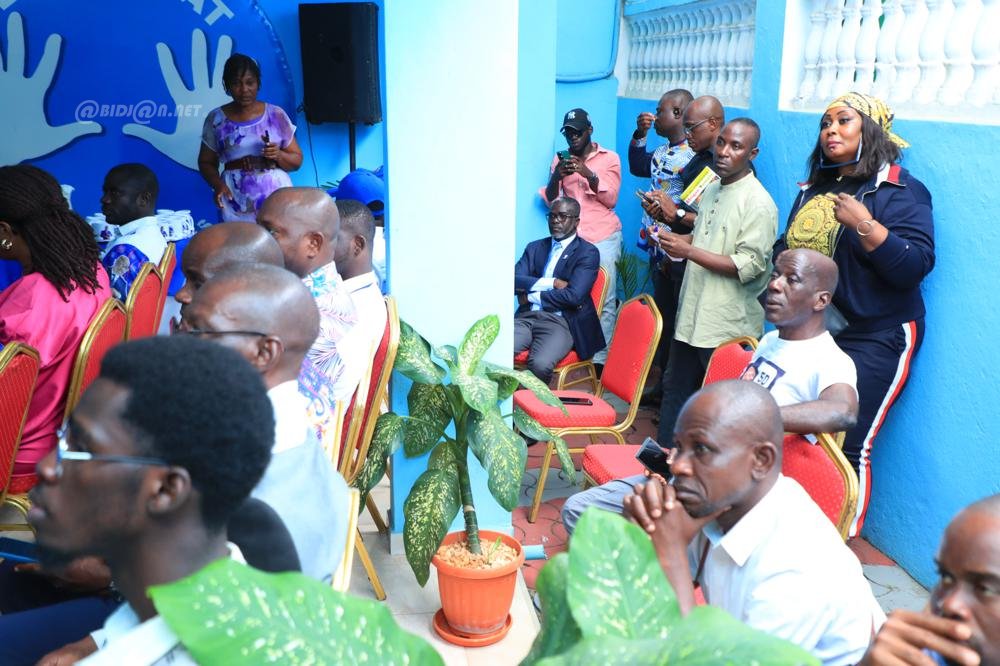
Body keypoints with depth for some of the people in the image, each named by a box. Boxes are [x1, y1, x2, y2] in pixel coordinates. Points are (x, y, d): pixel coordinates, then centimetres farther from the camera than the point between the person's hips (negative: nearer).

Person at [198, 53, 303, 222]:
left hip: (277, 197, 0)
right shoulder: (216, 119, 5)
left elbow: (297, 160, 9)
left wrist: (278, 155, -11)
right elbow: (206, 162, 10)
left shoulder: (276, 115, 5)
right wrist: (217, 184, -9)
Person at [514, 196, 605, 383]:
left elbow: (573, 296, -10)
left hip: (559, 322, -4)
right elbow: (514, 280, 6)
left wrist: (532, 297, -2)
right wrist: (551, 283, -6)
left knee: (540, 364, -34)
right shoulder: (535, 247, 21)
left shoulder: (588, 253, 4)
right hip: (526, 317, 4)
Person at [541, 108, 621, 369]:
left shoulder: (610, 158, 6)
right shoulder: (560, 159, 14)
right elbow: (551, 201, 9)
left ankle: (601, 358, -4)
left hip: (603, 237, -2)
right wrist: (556, 177, -11)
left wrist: (590, 175, -17)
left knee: (604, 301, -8)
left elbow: (611, 200, -2)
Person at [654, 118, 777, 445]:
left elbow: (748, 267, -21)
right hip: (692, 314, 9)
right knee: (675, 386, 17)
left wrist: (688, 251, -21)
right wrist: (674, 239, 5)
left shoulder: (758, 203, -15)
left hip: (728, 325, -8)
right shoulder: (712, 190, 11)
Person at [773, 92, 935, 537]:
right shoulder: (815, 189, 15)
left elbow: (917, 266, -17)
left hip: (873, 340, -6)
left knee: (847, 445, -7)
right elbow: (787, 250, 25)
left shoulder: (900, 191, -5)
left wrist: (865, 225, -25)